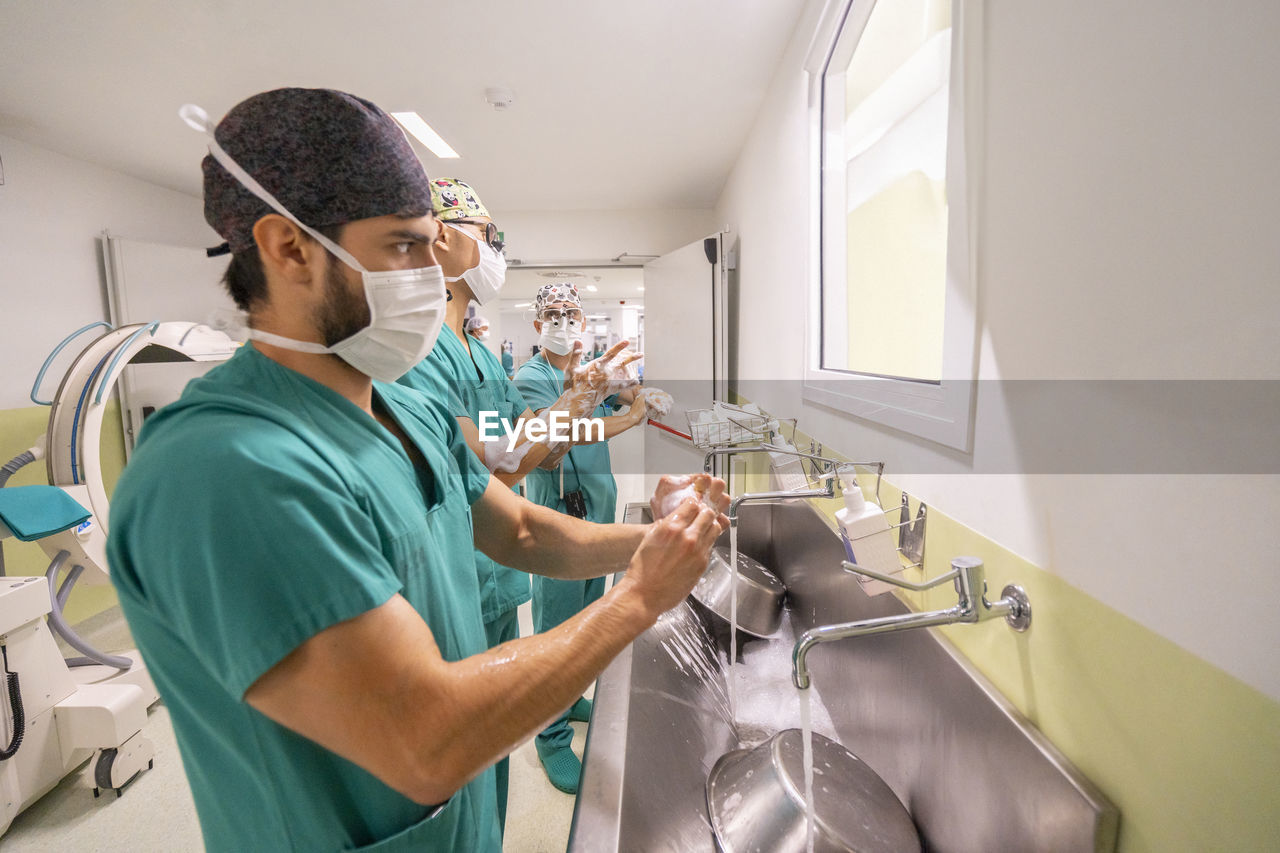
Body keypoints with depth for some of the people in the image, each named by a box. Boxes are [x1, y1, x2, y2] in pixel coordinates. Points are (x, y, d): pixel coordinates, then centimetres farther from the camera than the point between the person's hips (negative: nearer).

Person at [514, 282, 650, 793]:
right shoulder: (530, 377, -10)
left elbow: (639, 399, 7)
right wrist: (628, 418, -12)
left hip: (600, 501, 7)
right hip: (559, 507, -7)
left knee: (588, 612, 19)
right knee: (557, 623, 2)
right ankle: (552, 737, 18)